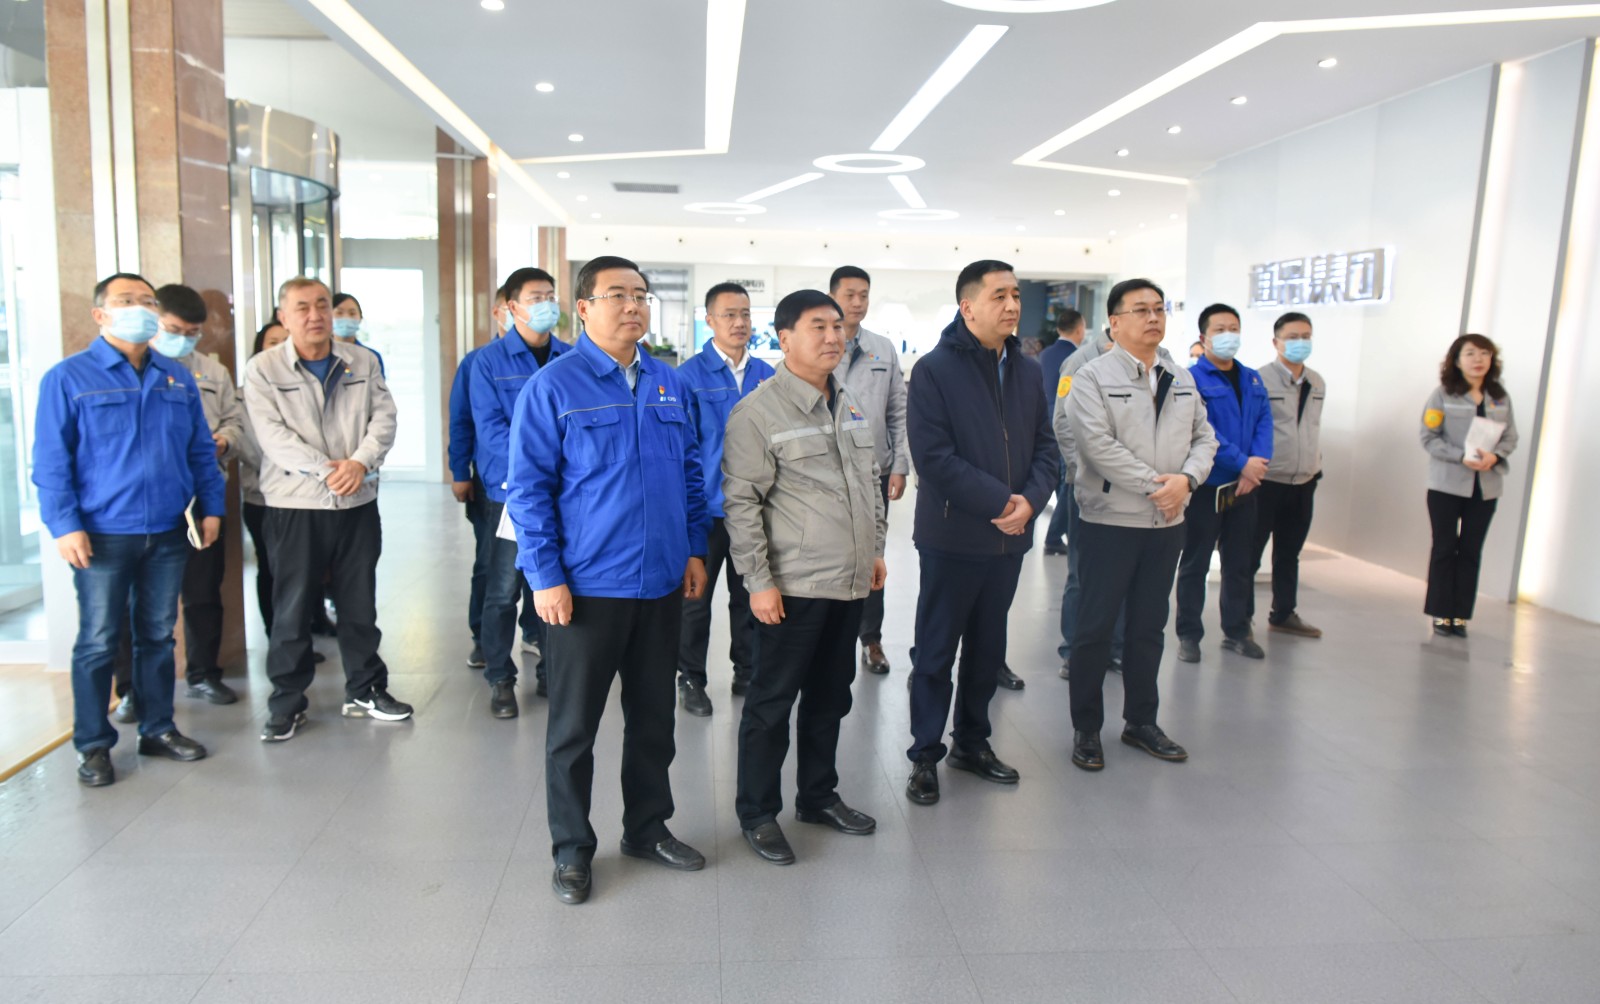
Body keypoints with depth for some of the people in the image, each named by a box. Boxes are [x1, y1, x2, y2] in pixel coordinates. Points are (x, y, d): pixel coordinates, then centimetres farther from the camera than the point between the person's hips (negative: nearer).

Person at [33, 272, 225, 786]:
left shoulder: (177, 379, 10)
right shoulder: (69, 377, -3)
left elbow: (201, 450, 13)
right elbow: (51, 459, -7)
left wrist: (211, 506, 6)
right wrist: (64, 525, -13)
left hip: (168, 533, 4)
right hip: (103, 536, -4)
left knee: (158, 635, 13)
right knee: (97, 642, 4)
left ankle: (157, 729, 26)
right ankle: (93, 745, 17)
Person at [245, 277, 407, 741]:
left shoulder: (363, 362, 8)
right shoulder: (263, 369, -1)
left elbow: (384, 416, 1)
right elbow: (273, 434, -11)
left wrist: (361, 462, -16)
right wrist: (326, 469, -19)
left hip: (358, 502, 3)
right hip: (294, 504, -3)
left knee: (360, 603, 11)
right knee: (292, 608, 4)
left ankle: (366, 691, 24)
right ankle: (287, 703, 17)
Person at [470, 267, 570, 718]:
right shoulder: (490, 360, -2)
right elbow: (489, 427, -9)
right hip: (510, 490, -3)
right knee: (503, 590, 3)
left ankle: (552, 672, 24)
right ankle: (500, 680, 16)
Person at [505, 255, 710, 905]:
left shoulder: (667, 382, 9)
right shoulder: (554, 385, -8)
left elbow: (690, 471, 15)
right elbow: (526, 486, -9)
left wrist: (694, 549, 10)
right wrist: (545, 576, -13)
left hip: (662, 583, 5)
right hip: (586, 588, -5)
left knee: (654, 716, 16)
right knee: (574, 725, 8)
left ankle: (647, 828, 34)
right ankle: (572, 850, 24)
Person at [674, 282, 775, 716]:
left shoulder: (766, 374, 4)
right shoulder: (691, 375, -9)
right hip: (707, 506, -4)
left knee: (748, 594, 16)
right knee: (697, 596, 9)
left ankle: (747, 672, 31)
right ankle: (691, 679, 23)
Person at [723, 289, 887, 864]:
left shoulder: (850, 404, 11)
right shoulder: (759, 412, -12)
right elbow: (741, 502, -14)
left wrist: (875, 549, 17)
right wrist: (758, 580, -16)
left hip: (851, 581, 7)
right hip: (795, 585, -7)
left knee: (831, 696, 18)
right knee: (772, 701, 4)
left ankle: (818, 796, 35)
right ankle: (758, 814, 19)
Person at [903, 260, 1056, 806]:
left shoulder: (1028, 371, 8)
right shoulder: (935, 370, -11)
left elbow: (1044, 446, 8)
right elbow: (934, 457, -19)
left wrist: (1030, 499, -12)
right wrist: (999, 502, -21)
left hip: (1009, 536, 6)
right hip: (952, 537, -6)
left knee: (988, 649, 17)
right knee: (936, 653, 6)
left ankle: (972, 741, 34)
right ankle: (925, 755, 19)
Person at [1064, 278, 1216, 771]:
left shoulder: (1182, 379, 12)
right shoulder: (1093, 378, -8)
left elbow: (1204, 437, 9)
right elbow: (1100, 445, -18)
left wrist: (1186, 478, -11)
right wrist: (1155, 485, -17)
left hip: (1166, 523, 6)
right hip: (1110, 522, -6)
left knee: (1149, 625, 15)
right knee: (1096, 627, 1)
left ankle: (1141, 721, 29)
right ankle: (1086, 728, 15)